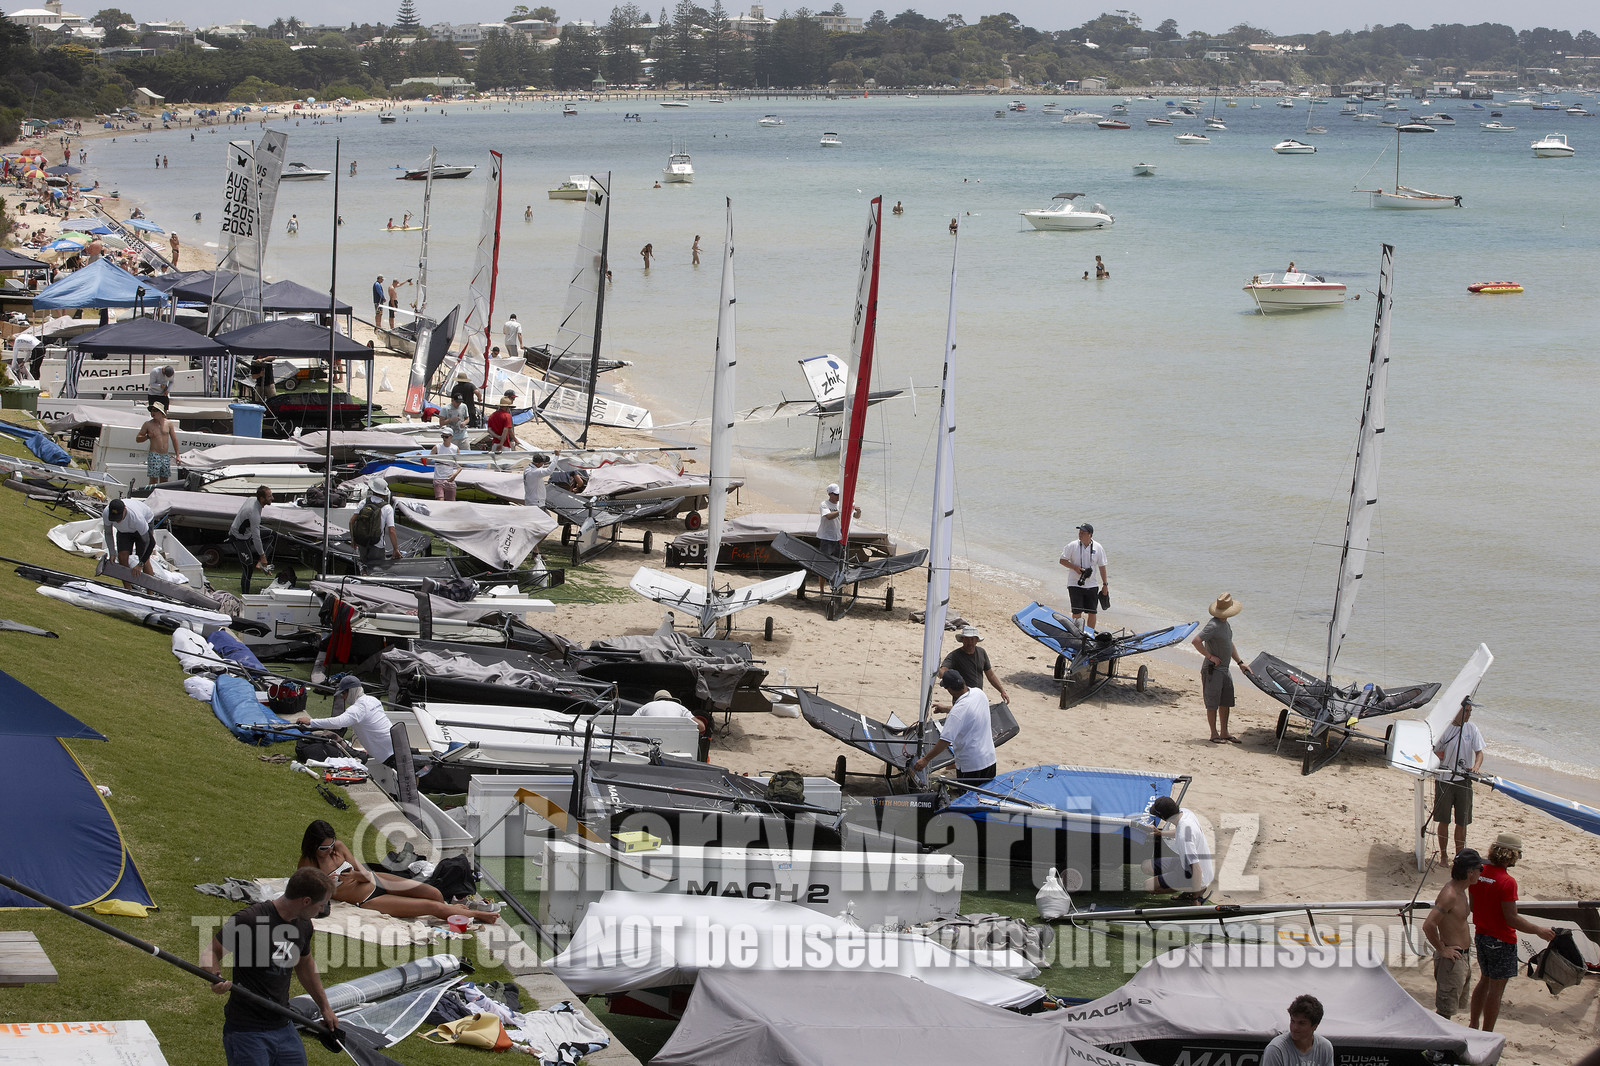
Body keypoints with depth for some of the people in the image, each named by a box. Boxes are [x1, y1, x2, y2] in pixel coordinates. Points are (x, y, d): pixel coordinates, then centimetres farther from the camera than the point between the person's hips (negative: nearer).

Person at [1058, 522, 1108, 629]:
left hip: (1092, 585, 2)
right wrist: (1074, 567, -14)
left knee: (1092, 612, 4)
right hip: (1075, 585, -2)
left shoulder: (1098, 548, 0)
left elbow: (1102, 566, 7)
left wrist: (1105, 584, 8)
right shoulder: (1072, 546, -5)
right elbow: (1062, 560, 2)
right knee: (1077, 612, -3)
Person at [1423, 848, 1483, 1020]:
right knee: (1445, 1010, -2)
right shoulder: (1449, 895, -23)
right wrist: (1442, 949, -20)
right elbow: (1428, 925, -30)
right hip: (1451, 959, -10)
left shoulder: (1460, 890, 7)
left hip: (1463, 956, 10)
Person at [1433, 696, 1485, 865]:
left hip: (1464, 780, 2)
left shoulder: (1471, 729, 2)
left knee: (1462, 822, 4)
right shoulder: (1443, 728, -5)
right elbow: (1434, 753, 1)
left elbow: (1479, 752, 2)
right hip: (1444, 780, -2)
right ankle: (1443, 854, 19)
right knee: (1443, 820, 5)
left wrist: (1475, 767, -18)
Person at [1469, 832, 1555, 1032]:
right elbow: (1512, 919, -23)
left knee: (1485, 980, 23)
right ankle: (1486, 1036, 11)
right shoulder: (1507, 882, -24)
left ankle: (1473, 1026, 31)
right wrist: (1539, 930, -12)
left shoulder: (1478, 873, -1)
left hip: (1481, 936, 8)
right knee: (1496, 988, 4)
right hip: (1502, 941, -8)